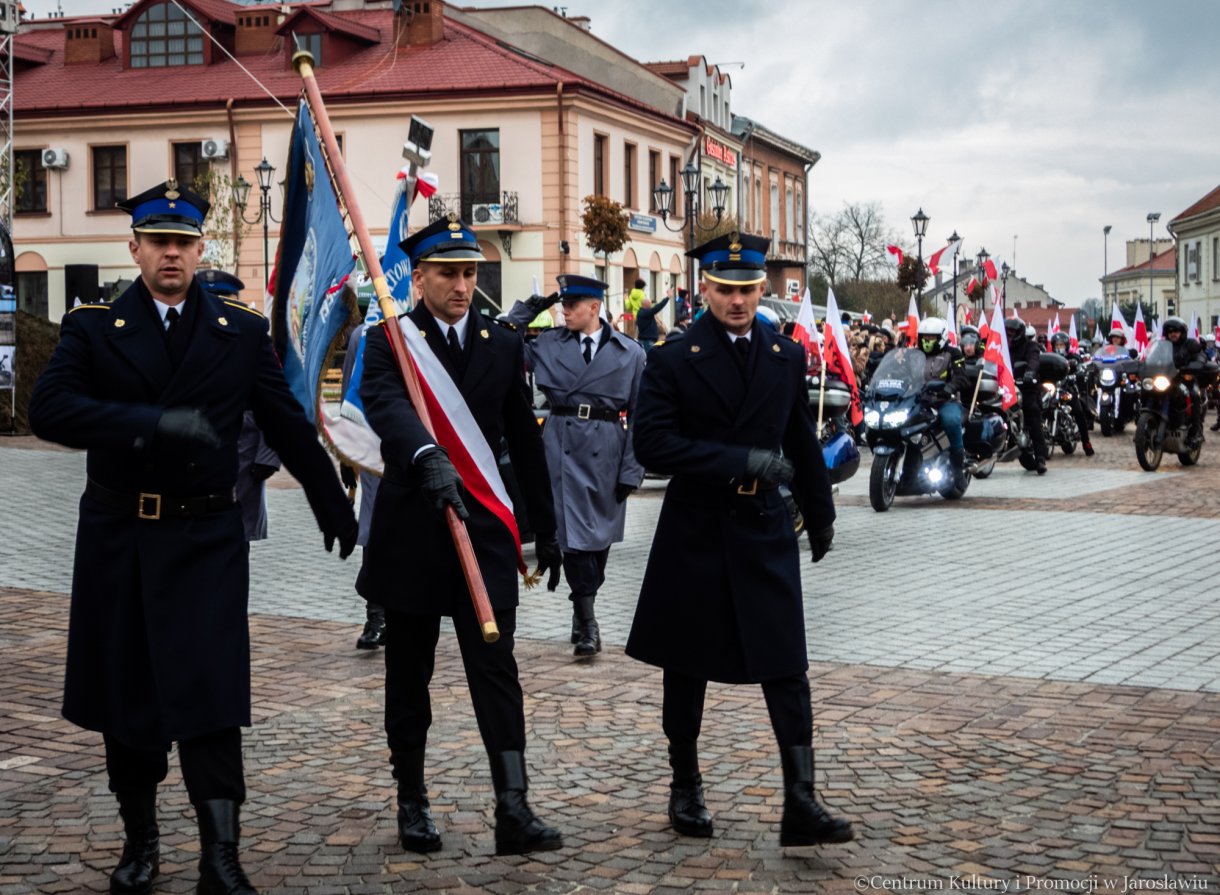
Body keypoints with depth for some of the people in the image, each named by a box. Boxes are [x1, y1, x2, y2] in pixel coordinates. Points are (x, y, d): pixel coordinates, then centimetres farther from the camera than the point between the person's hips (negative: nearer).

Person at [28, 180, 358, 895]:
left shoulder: (242, 331, 4)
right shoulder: (93, 326, 2)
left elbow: (290, 428, 9)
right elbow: (49, 408, -14)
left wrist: (336, 510, 12)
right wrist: (156, 423, -25)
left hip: (204, 540, -1)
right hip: (117, 540, 1)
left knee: (209, 696, -6)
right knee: (125, 698, 11)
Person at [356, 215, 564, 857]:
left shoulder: (504, 346, 9)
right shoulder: (388, 341, -3)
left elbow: (524, 441, 14)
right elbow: (386, 405, -26)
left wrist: (546, 527, 15)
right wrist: (427, 456, -46)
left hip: (484, 524, 2)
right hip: (410, 530, -1)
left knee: (496, 669, -5)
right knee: (408, 676, 10)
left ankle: (513, 811, -8)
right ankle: (412, 801, 24)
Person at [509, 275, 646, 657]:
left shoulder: (630, 352, 2)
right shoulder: (547, 345, 5)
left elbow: (639, 415, 1)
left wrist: (631, 469, -4)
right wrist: (525, 310, -2)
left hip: (607, 451, 0)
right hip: (562, 446, 0)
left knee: (601, 533, 11)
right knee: (574, 535, -6)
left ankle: (584, 611, 28)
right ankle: (587, 624, -4)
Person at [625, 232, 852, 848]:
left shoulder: (787, 357, 7)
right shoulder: (672, 361, -5)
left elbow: (803, 444, 18)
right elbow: (652, 445, -16)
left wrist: (820, 516, 24)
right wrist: (742, 461, -21)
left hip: (765, 531, 2)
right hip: (694, 536, -2)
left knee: (786, 669, -4)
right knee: (686, 671, 10)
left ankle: (801, 804, -3)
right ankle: (686, 788, 27)